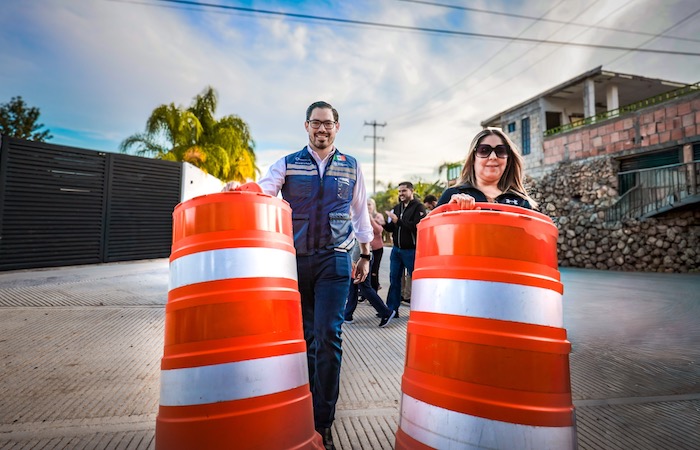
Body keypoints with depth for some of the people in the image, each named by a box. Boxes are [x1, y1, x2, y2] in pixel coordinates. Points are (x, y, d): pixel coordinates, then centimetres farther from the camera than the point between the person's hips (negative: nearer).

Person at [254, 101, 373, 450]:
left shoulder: (351, 167, 9)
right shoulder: (287, 164, 7)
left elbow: (360, 212, 14)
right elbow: (262, 189, -10)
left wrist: (365, 255, 13)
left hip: (334, 261, -1)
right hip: (295, 259, 1)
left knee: (328, 336, -7)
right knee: (302, 336, 11)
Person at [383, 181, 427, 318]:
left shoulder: (418, 207, -7)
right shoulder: (397, 207, 14)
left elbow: (417, 226, -22)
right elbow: (391, 228, 14)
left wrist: (398, 220, -23)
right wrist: (385, 223, -7)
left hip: (411, 250, -6)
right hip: (396, 249, 6)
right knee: (394, 279, 8)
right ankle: (392, 309, 17)